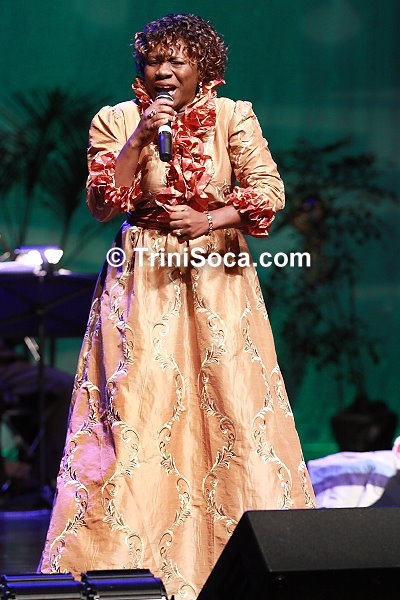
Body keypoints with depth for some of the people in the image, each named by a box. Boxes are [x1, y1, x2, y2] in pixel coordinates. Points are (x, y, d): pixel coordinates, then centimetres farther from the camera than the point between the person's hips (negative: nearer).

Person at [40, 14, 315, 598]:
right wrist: (140, 139, -15)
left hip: (219, 280, 0)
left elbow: (269, 190, -3)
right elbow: (103, 203, -7)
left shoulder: (233, 117, 3)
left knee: (232, 404, -3)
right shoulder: (116, 121, 3)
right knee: (136, 404, -6)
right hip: (142, 282, 0)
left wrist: (208, 220, -16)